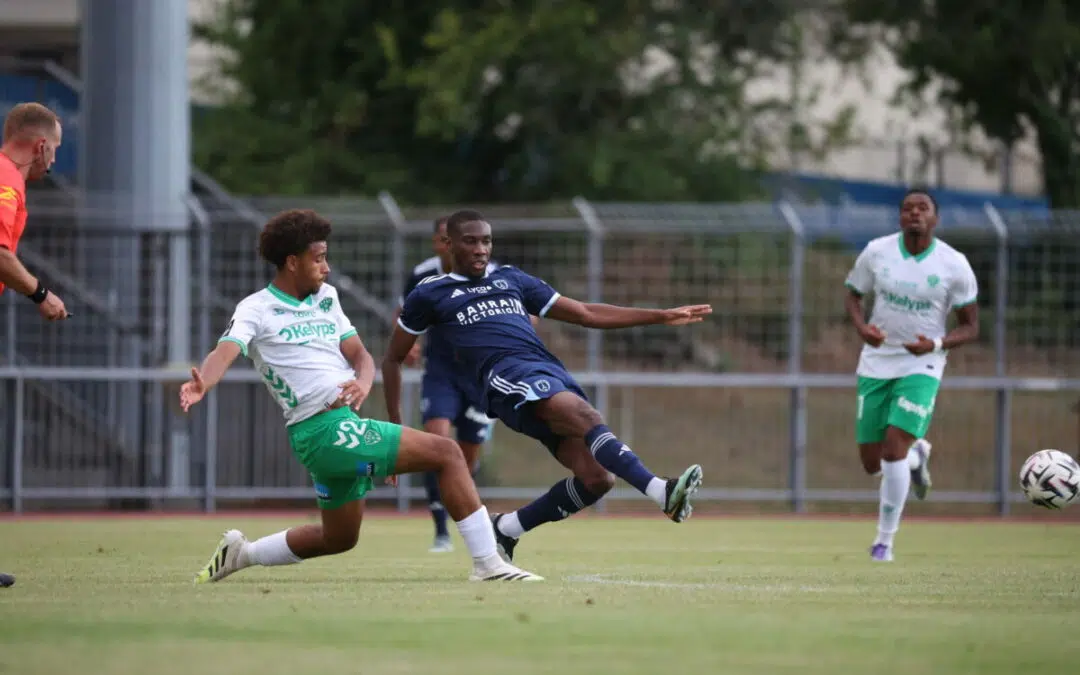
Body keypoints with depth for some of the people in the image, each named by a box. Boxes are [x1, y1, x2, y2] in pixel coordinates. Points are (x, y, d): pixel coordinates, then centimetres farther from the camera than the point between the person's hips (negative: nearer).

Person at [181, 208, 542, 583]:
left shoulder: (326, 297, 17)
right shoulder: (256, 310, -6)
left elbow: (360, 355, 12)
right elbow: (225, 352, -23)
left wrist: (363, 382, -13)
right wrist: (201, 384, -46)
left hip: (346, 423, 9)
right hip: (325, 428, -9)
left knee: (339, 538, 24)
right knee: (446, 453, -13)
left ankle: (241, 553, 35)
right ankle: (487, 563, -13)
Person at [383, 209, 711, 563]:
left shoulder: (511, 279, 28)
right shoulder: (430, 294, 17)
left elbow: (586, 314, 29)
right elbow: (393, 359, 26)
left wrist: (663, 316, 23)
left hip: (552, 372, 6)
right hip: (505, 375, -6)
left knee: (595, 478, -15)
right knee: (584, 415, -33)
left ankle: (506, 529, 5)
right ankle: (663, 493, -50)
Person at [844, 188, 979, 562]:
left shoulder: (954, 265, -9)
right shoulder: (877, 252, -4)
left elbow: (970, 327, -2)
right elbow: (853, 294, 10)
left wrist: (937, 344, -23)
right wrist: (862, 326, -12)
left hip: (921, 367, -3)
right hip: (877, 363, 3)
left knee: (894, 449, -19)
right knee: (872, 463, 5)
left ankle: (885, 541, -4)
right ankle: (917, 455, 43)